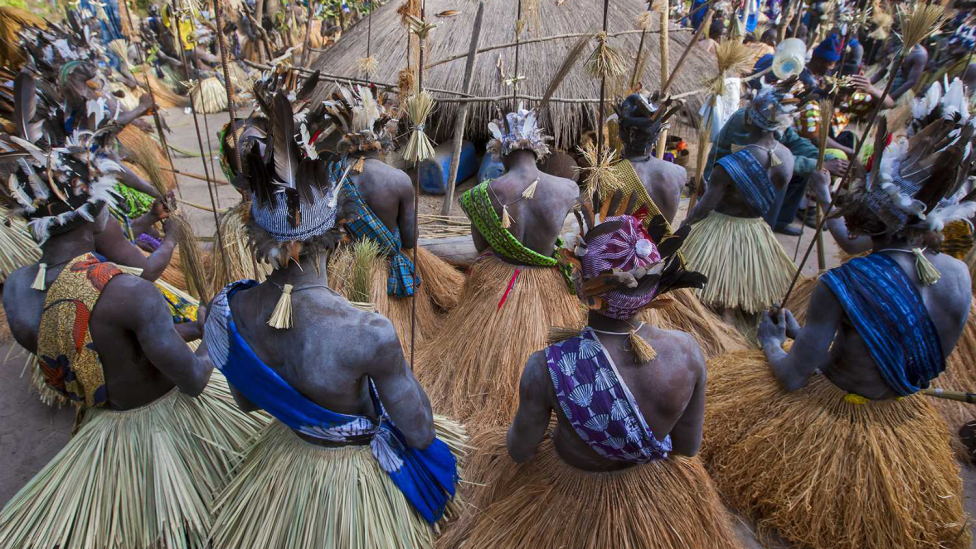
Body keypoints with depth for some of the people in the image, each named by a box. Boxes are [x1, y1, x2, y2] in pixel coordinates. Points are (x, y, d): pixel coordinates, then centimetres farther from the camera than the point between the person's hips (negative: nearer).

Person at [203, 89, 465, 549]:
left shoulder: (227, 312, -25)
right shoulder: (369, 336, -43)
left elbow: (247, 402, -3)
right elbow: (419, 431, -24)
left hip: (289, 452, 4)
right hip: (361, 472, -3)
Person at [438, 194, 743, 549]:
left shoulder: (546, 366, -36)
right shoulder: (687, 350, -27)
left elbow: (519, 451, -17)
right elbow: (689, 446, -10)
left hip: (571, 499, -2)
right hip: (657, 493, 3)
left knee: (495, 451, 30)